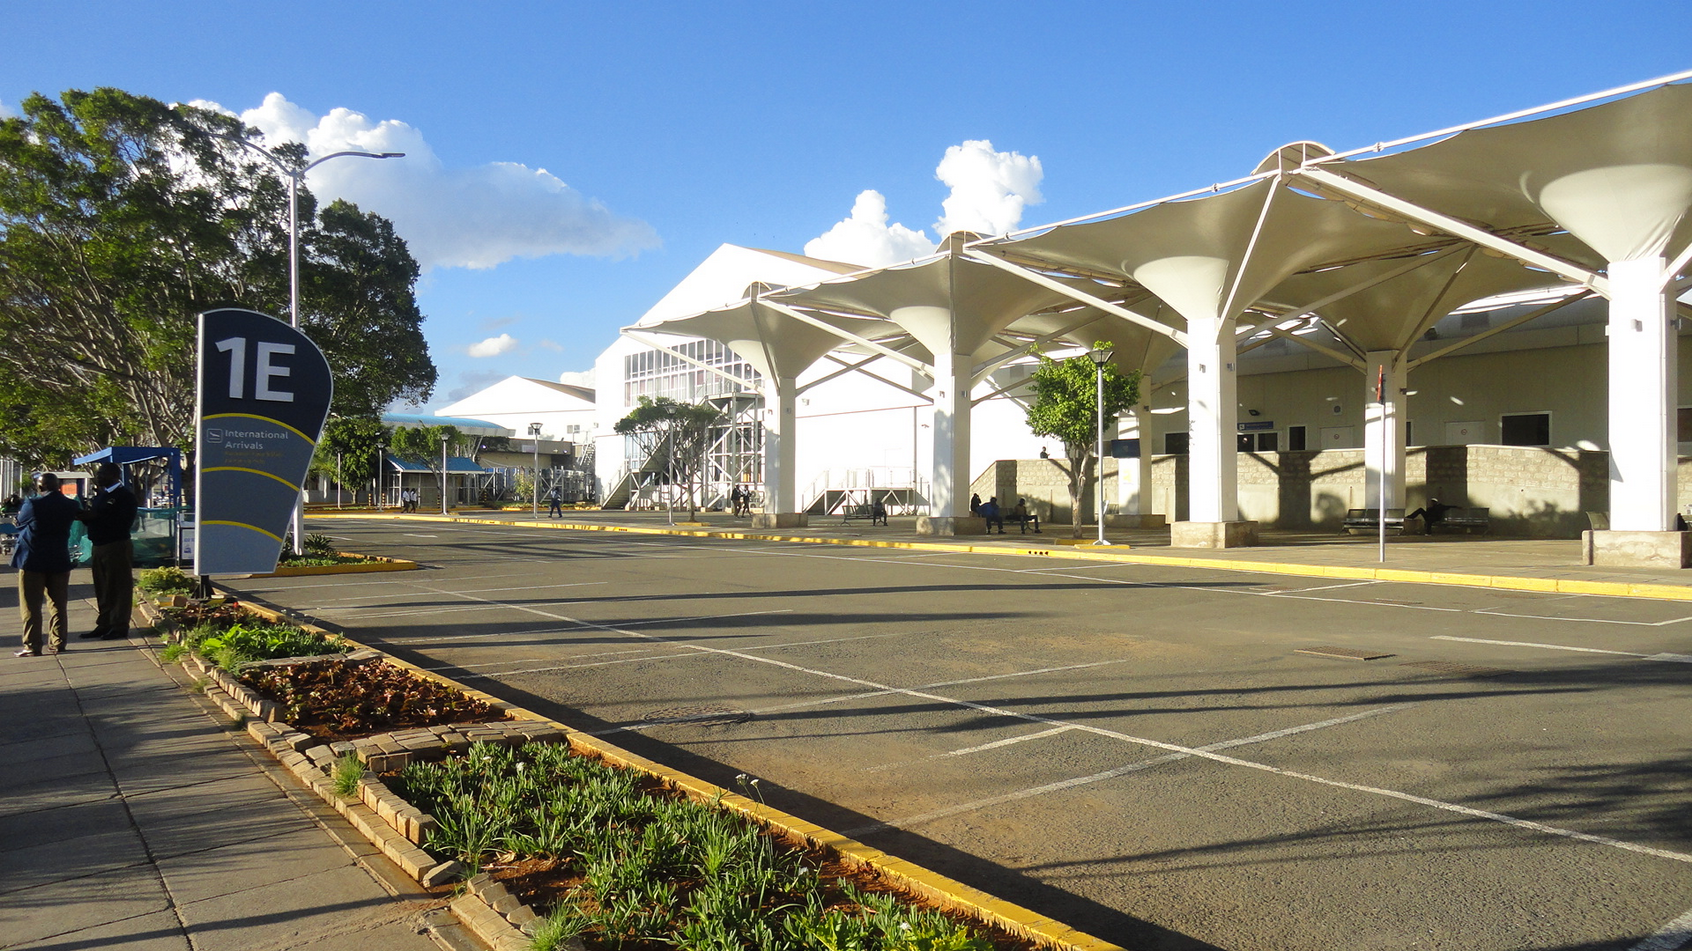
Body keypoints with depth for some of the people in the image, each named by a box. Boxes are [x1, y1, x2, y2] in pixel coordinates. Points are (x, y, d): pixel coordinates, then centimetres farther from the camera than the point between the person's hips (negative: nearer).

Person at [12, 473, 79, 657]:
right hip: (60, 561, 4)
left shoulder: (32, 505, -11)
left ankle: (32, 646, 1)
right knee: (58, 605, 10)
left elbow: (20, 523, 4)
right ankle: (57, 642, 12)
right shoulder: (70, 505, 0)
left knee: (30, 606, 2)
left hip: (32, 561, -4)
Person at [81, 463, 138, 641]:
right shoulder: (100, 495, 18)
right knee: (102, 589, 13)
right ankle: (104, 625, 20)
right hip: (99, 545, 9)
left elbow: (124, 522, -19)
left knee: (119, 588, -4)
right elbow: (92, 517, 19)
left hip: (117, 546, -9)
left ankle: (119, 627, 0)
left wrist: (96, 516, -20)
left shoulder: (124, 495, -9)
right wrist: (86, 515, -2)